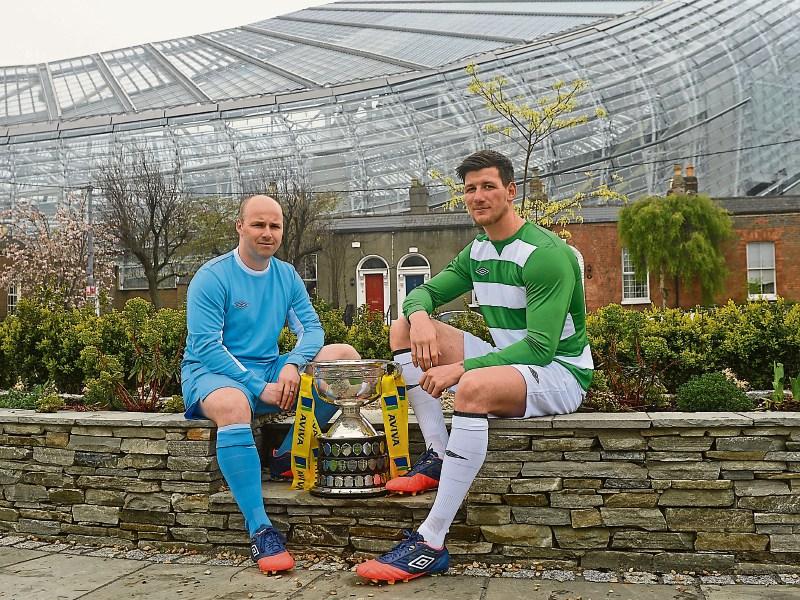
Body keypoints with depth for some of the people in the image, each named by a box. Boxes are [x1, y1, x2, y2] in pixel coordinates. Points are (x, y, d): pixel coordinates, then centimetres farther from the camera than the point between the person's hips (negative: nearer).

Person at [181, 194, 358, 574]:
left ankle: (290, 453, -11)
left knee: (345, 355, -9)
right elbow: (205, 346, -17)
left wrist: (292, 365, -21)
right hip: (213, 372, -6)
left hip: (269, 370, 6)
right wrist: (260, 388, -23)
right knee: (233, 405, -41)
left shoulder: (286, 276, 8)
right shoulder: (212, 277, -10)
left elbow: (311, 328, 2)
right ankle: (260, 530, -36)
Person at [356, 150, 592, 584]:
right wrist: (420, 316, -16)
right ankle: (438, 457, -9)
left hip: (559, 372, -8)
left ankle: (430, 544, -36)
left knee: (473, 386, -41)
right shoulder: (476, 253, 7)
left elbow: (541, 348, -26)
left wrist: (460, 368, -33)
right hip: (507, 360, 9)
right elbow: (424, 293, 11)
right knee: (403, 327, -1)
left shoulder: (545, 254, -19)